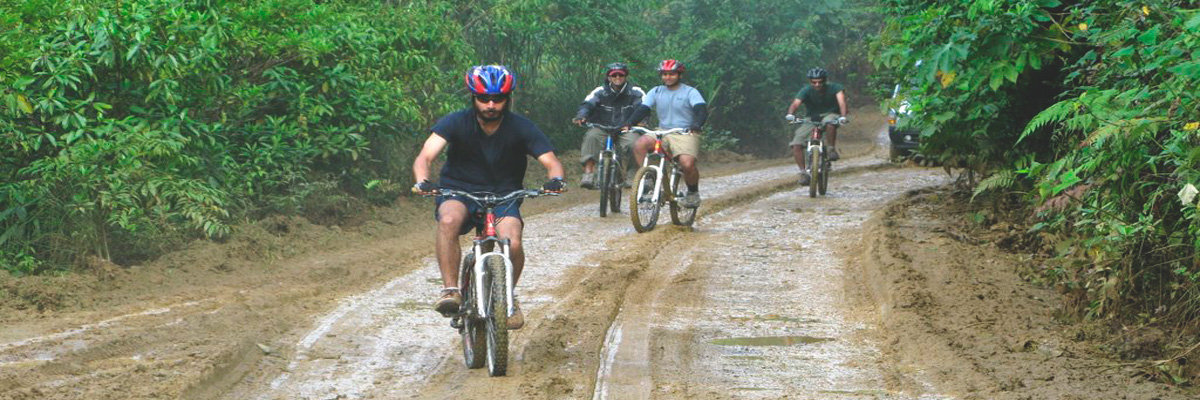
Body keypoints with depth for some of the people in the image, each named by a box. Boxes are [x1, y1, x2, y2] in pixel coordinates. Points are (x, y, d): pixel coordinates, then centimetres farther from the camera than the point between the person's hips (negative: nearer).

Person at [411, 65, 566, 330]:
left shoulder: (522, 128, -7)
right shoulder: (456, 122, -11)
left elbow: (551, 161, -12)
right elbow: (425, 156, -22)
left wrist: (555, 179, -37)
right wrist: (422, 182, -44)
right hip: (458, 193, -1)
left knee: (512, 243, -28)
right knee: (449, 220, -36)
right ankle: (450, 290, -29)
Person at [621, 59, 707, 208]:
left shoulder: (690, 92, 0)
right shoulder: (656, 92, 11)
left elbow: (702, 110, -13)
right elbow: (642, 109, 3)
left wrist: (696, 125, -35)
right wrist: (628, 123, -16)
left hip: (685, 134, -4)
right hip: (662, 133, 4)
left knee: (687, 164, -28)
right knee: (639, 145, -25)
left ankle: (693, 193, 1)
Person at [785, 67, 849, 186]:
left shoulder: (834, 88, -15)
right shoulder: (806, 91, -13)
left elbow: (841, 101, -30)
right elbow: (795, 104, -27)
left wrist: (843, 116, -50)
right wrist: (790, 114, -50)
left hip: (830, 115, -2)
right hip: (811, 119, 2)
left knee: (829, 123, -42)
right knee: (796, 145, -19)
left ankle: (832, 149, -20)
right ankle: (803, 172, -9)